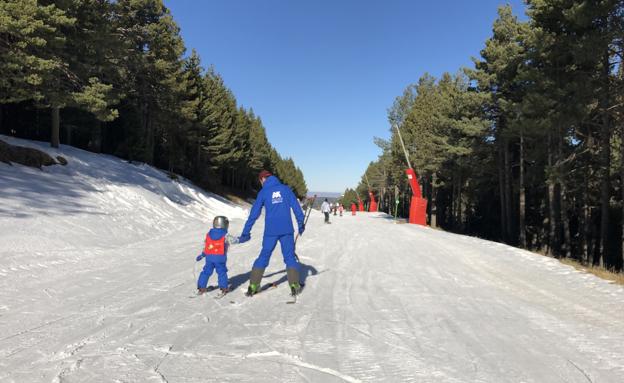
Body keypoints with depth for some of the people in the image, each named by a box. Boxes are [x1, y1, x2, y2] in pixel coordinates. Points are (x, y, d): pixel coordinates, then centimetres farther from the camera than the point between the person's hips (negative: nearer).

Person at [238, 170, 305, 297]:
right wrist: (301, 223, 12)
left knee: (264, 256, 11)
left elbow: (254, 214, 3)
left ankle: (253, 286, 10)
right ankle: (294, 285, 3)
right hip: (287, 230, 1)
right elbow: (296, 206, 3)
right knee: (290, 256, 9)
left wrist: (245, 233, 7)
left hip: (270, 231, 0)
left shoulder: (263, 192, 2)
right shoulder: (285, 189, 5)